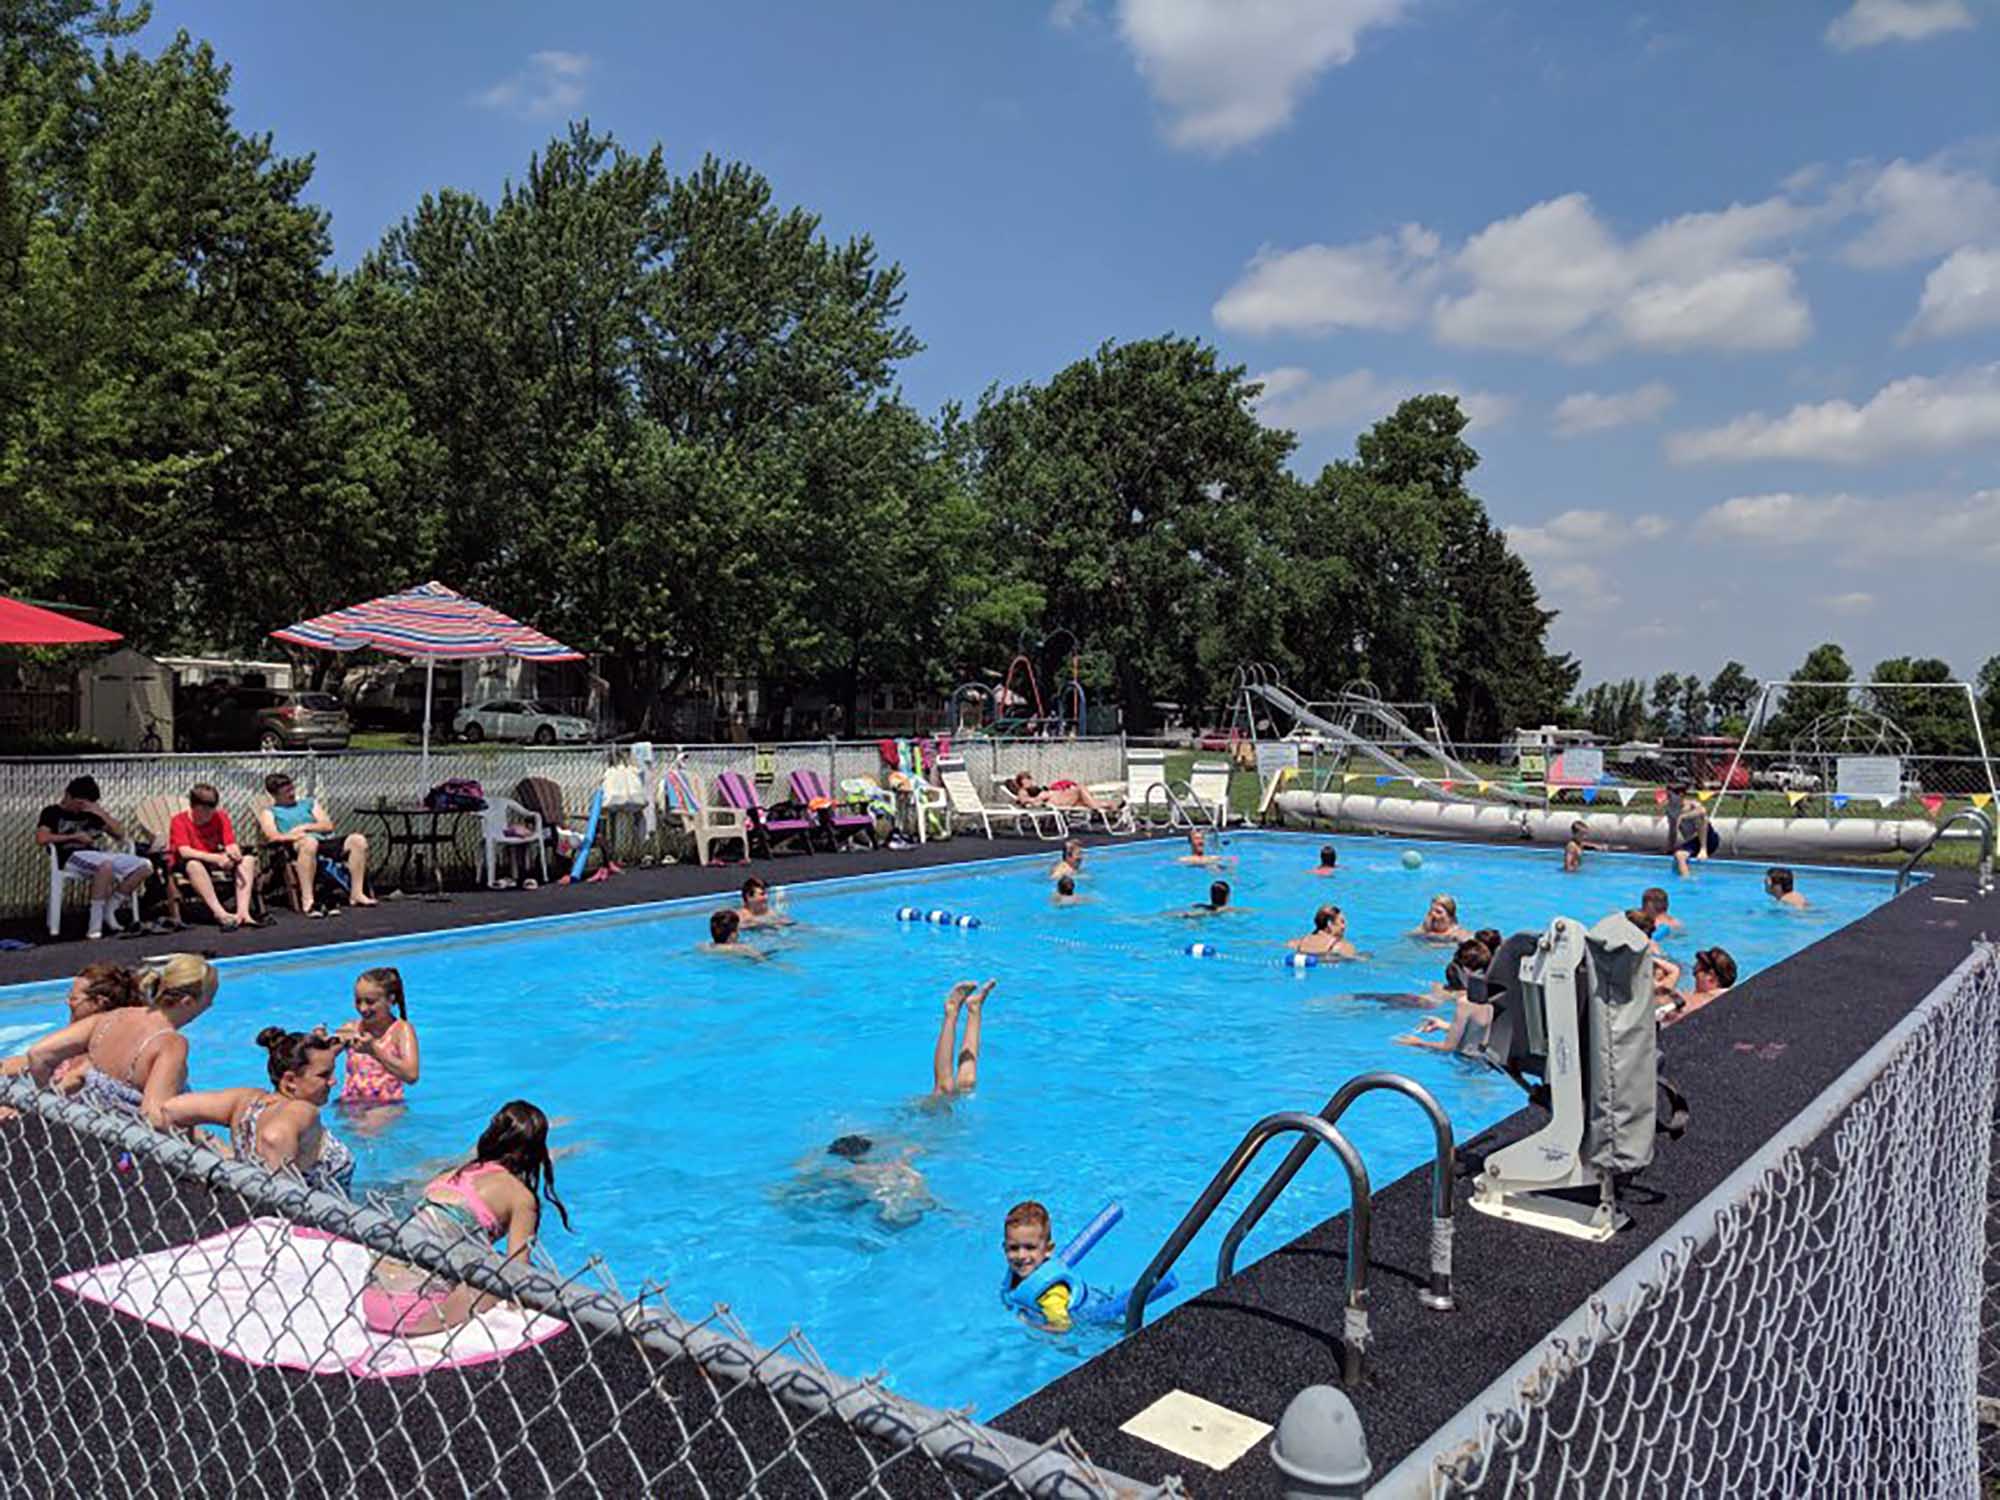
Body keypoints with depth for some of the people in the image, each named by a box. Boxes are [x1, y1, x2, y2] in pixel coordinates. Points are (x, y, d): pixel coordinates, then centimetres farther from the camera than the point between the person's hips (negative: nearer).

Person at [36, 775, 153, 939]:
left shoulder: (90, 814, 22)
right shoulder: (52, 812, 7)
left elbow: (120, 833, 18)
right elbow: (41, 838, -13)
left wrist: (102, 813, 6)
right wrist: (74, 836, -8)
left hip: (96, 854, 6)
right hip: (71, 857, -6)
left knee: (145, 866, -12)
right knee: (106, 865, -40)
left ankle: (109, 910, -6)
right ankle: (95, 924, -36)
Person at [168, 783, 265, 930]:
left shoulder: (221, 817, -1)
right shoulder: (179, 821, -14)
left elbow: (231, 844, -8)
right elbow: (185, 851, -27)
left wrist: (233, 852, -35)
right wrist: (216, 858, -40)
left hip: (213, 861, 5)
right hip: (183, 865, -5)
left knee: (248, 860, -17)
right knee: (194, 865, -40)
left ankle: (243, 913, -33)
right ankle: (220, 914, -44)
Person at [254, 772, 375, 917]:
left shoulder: (309, 804, 32)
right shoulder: (268, 812, 21)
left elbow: (328, 826, 17)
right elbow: (272, 837, 0)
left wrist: (305, 827, 0)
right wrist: (296, 836, -17)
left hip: (324, 842, 5)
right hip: (293, 848, -4)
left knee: (357, 839, -22)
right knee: (309, 841, -42)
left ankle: (357, 893, -24)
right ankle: (307, 901, -46)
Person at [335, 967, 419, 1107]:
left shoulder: (402, 1030, -4)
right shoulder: (352, 1028, 7)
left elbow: (411, 1076, -17)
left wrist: (374, 1050, -22)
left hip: (387, 1106, -4)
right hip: (351, 1107, 4)